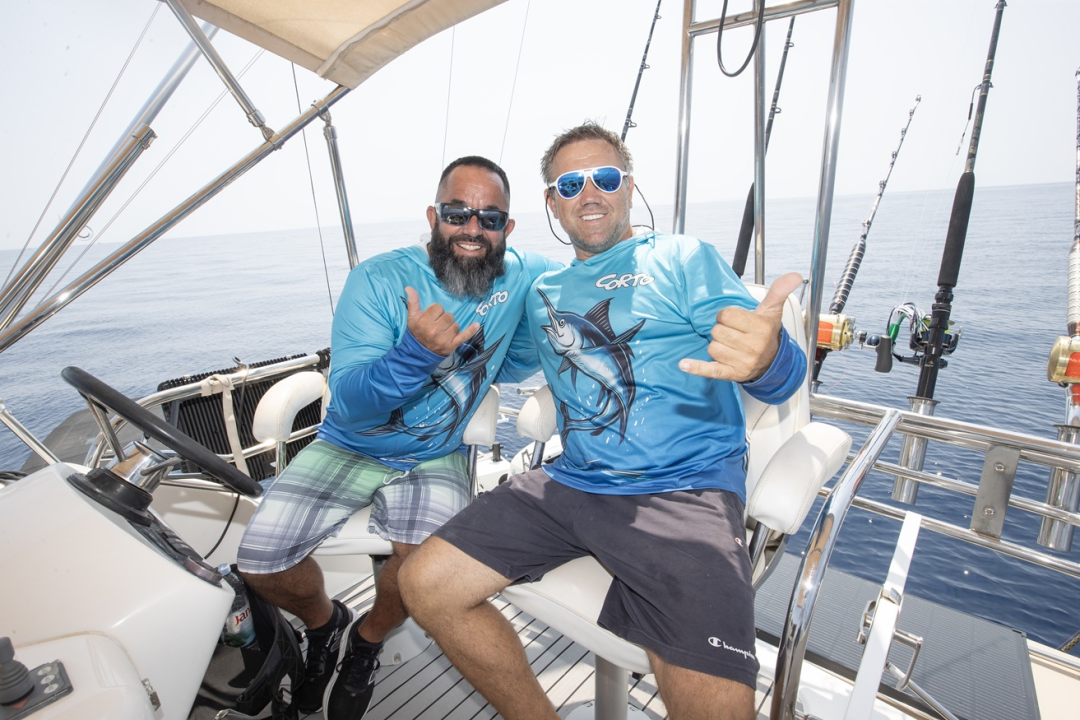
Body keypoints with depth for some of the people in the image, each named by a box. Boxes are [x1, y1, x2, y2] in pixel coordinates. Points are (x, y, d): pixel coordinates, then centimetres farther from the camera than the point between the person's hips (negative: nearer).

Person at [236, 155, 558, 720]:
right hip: (350, 447, 0)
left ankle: (367, 640, 12)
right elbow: (349, 401, -21)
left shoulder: (522, 276, -7)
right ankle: (325, 623, 24)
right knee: (260, 559, -13)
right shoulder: (378, 279, -15)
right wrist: (416, 353, -39)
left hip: (435, 458, 1)